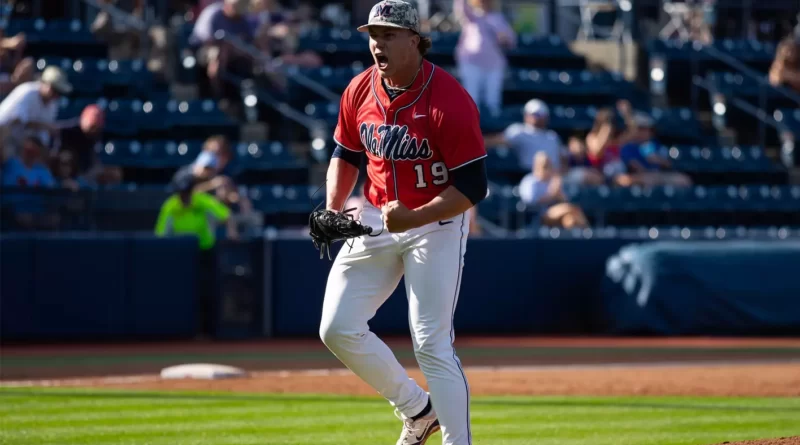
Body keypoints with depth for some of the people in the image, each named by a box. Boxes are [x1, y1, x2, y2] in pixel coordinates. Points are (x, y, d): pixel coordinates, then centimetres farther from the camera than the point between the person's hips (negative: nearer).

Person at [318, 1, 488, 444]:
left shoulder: (449, 101, -21)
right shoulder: (359, 91, -1)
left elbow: (472, 187, -20)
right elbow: (346, 155, 15)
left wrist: (414, 218, -31)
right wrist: (332, 210, -2)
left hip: (436, 222, -6)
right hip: (376, 220, 6)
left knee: (432, 344, -11)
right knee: (338, 328, 1)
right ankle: (417, 410, 19)